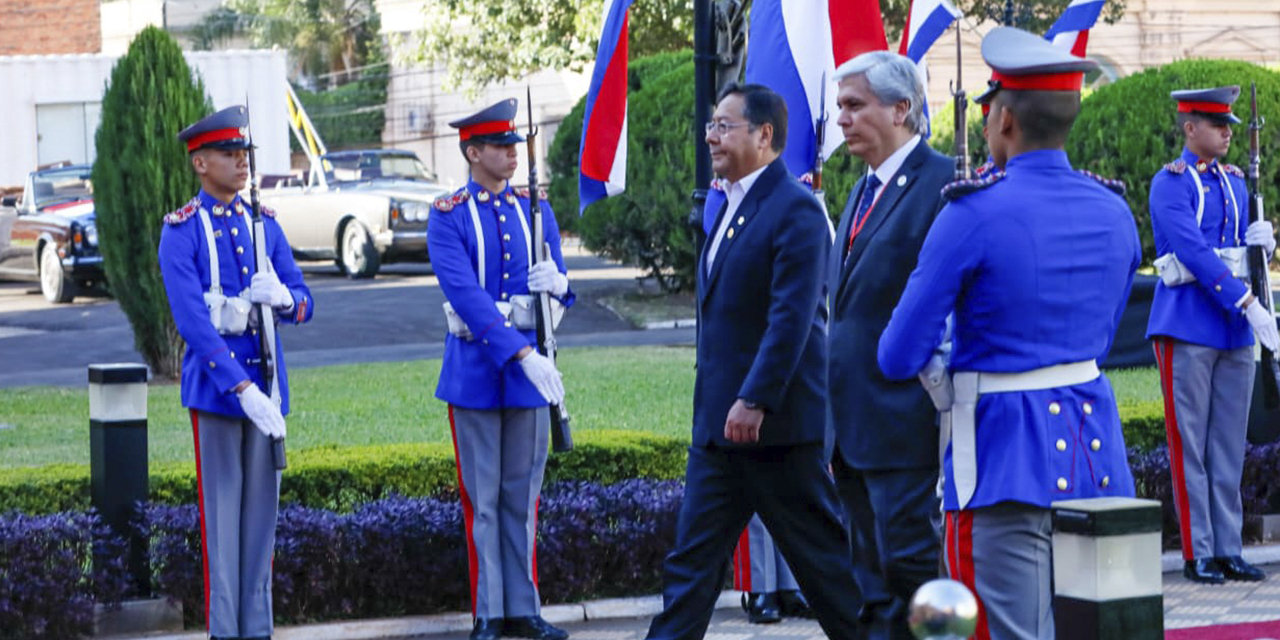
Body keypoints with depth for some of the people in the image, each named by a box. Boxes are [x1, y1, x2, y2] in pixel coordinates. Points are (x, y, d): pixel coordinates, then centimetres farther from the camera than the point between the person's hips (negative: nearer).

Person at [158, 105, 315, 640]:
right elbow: (193, 320, -17)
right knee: (222, 510, -3)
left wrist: (283, 297, -15)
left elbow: (304, 305, 11)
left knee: (262, 506, 7)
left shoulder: (264, 224, 11)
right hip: (215, 380, -5)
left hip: (266, 378, 5)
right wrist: (243, 389, -26)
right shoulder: (181, 233, -7)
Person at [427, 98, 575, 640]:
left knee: (523, 495, 8)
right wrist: (523, 355, -26)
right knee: (482, 498, 2)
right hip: (475, 370, -4)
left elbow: (561, 290, 12)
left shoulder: (535, 209, 9)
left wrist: (557, 282, -14)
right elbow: (467, 294, -18)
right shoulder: (448, 217, -6)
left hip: (530, 368, 4)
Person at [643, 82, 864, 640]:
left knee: (819, 553, 2)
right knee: (692, 558, 7)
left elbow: (792, 317, -22)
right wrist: (715, 409, 19)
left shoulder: (794, 208, -14)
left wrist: (754, 400, -26)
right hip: (719, 424, 9)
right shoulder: (731, 207, 15)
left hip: (773, 421, -9)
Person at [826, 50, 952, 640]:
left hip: (904, 422, -9)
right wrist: (835, 426, 18)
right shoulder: (864, 193, 18)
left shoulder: (942, 184, -10)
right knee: (875, 588, 13)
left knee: (911, 566, -7)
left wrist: (947, 412, -18)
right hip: (855, 428, 9)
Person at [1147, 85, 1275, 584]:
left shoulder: (1234, 183, 16)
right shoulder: (1170, 183, -8)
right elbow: (1194, 251, -18)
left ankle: (1228, 551, 11)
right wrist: (1248, 304, -23)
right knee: (1190, 445, -2)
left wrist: (1263, 241, -3)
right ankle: (1198, 555, 2)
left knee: (1230, 445, 7)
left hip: (1235, 332, 7)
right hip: (1187, 330, -7)